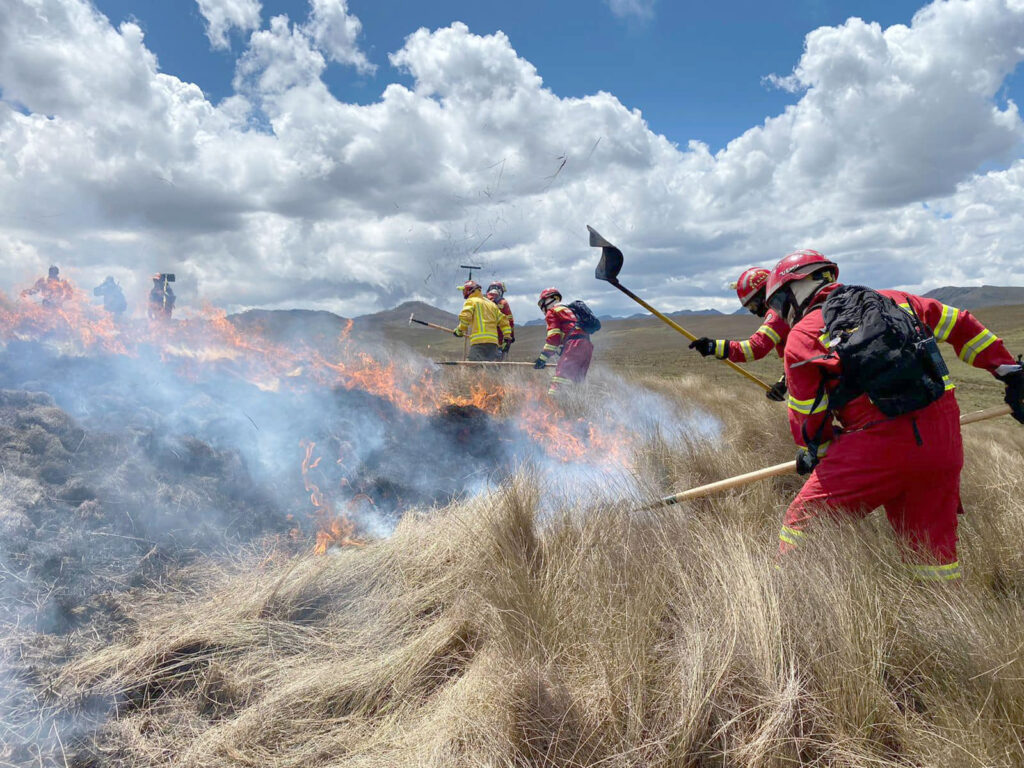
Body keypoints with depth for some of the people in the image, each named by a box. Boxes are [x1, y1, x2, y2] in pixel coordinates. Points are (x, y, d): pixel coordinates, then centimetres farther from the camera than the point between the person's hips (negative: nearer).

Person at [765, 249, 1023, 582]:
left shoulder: (802, 336, 3)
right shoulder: (893, 301, 19)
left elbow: (808, 415, 6)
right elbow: (962, 325, 26)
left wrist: (812, 454, 24)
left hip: (879, 445, -6)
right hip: (944, 439, 6)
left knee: (803, 520, 6)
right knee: (932, 543, 19)